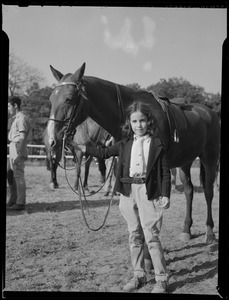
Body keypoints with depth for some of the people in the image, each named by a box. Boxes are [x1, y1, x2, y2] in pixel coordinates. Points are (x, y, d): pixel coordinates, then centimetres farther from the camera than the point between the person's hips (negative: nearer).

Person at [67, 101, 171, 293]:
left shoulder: (157, 144, -5)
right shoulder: (125, 144, 8)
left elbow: (165, 172, -5)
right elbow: (104, 153, 15)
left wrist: (165, 195, -11)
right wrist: (81, 148, 8)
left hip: (149, 192, -5)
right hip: (128, 192, 5)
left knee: (151, 236, -5)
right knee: (134, 236, 12)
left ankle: (162, 279, 4)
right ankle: (139, 275, 23)